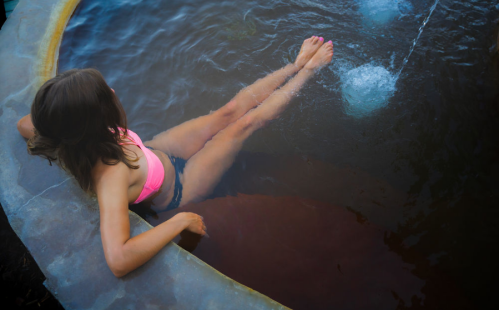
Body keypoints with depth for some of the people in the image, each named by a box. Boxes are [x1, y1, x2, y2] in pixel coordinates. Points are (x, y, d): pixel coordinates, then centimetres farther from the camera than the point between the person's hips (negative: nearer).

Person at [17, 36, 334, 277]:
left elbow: (25, 124, -3)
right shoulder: (110, 176, -47)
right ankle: (307, 71, 24)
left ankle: (297, 65, 25)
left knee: (230, 111, 4)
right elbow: (119, 260, -56)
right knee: (244, 122, 1)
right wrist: (182, 221, -46)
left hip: (157, 153, 6)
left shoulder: (80, 137, -25)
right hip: (177, 187, -6)